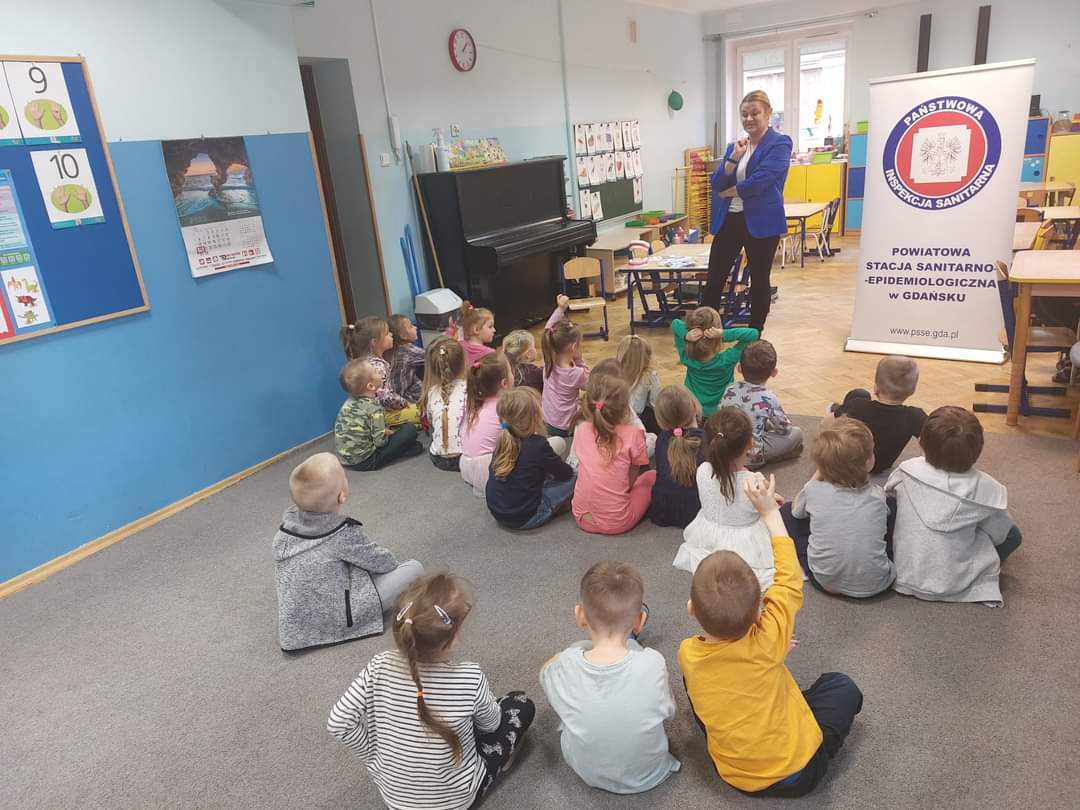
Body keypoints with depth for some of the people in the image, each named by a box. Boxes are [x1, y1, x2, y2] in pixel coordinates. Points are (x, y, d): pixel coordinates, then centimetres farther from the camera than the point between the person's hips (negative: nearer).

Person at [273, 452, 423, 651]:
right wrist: (391, 561, 17)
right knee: (414, 568, -8)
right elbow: (382, 562, -7)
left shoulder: (288, 521, -6)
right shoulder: (344, 534, -22)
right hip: (338, 621, -7)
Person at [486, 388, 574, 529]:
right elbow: (567, 473, -3)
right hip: (525, 518, -6)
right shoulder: (539, 444, -20)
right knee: (572, 479, 5)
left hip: (497, 512, 6)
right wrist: (553, 465, 16)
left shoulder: (504, 440, -2)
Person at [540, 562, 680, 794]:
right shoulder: (653, 663, -30)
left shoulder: (564, 666, -27)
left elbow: (546, 672, -1)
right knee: (628, 644, 5)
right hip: (648, 775, 0)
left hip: (588, 774, 0)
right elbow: (669, 713, -7)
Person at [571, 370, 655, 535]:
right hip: (617, 523, -3)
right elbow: (631, 479, -4)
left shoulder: (581, 430, -2)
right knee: (652, 475, 15)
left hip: (582, 518, 4)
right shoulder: (633, 434, -12)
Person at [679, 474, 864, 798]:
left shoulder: (688, 655, -19)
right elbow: (789, 579, -12)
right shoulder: (766, 640, -26)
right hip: (797, 773, -2)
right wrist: (770, 511, -7)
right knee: (842, 686, 14)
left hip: (735, 776, 2)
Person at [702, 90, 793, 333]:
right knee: (714, 280, 2)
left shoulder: (780, 144, -5)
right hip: (728, 220, 5)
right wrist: (734, 157, -9)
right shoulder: (735, 146, 14)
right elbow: (716, 183, 4)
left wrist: (728, 191, -3)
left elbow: (759, 181, -17)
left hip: (761, 222, -5)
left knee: (759, 281, 7)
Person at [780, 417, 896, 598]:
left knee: (787, 511, 14)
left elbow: (797, 508, 12)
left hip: (825, 582, -1)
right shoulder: (877, 495, -8)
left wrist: (818, 474, 8)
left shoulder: (814, 490, -12)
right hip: (876, 584, 1)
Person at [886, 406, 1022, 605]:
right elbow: (999, 533, -6)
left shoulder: (908, 471, -15)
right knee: (1012, 535, 16)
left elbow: (888, 490, 6)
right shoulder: (984, 487, -20)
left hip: (905, 576, 0)